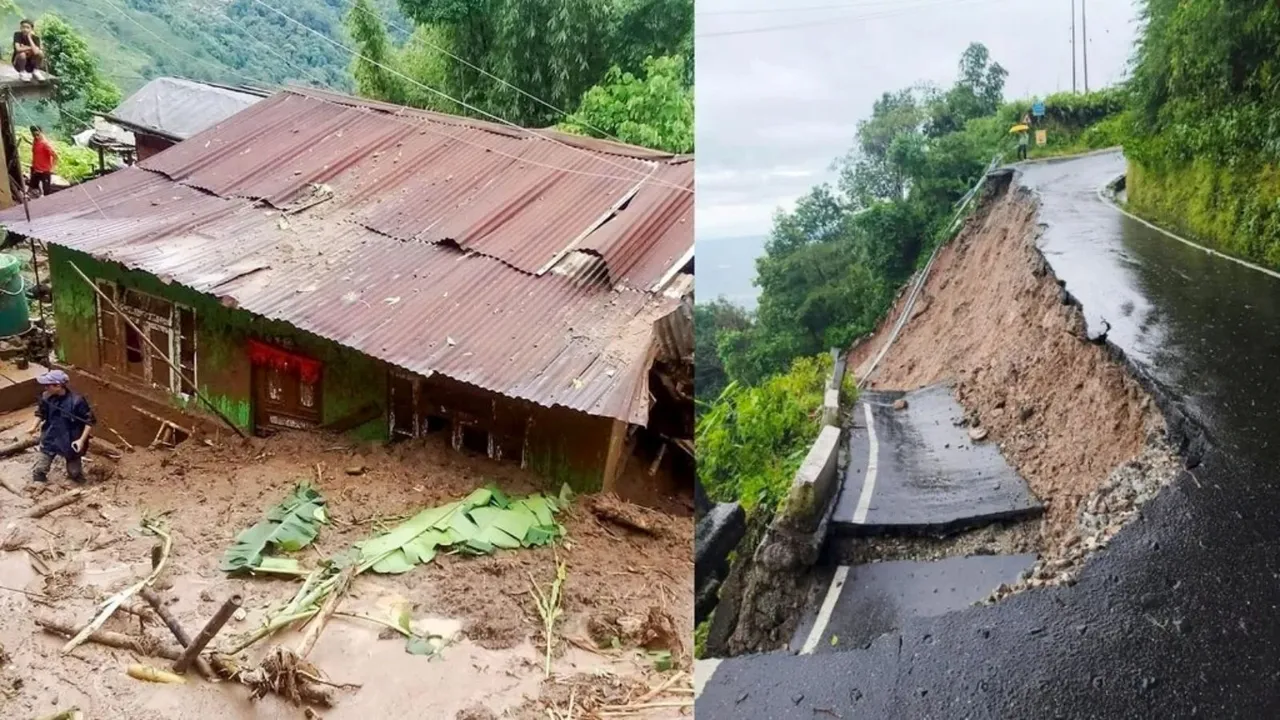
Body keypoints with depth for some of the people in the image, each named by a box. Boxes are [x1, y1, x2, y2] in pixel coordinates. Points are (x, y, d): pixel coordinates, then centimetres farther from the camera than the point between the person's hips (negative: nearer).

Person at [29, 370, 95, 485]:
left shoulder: (76, 401, -25)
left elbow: (90, 421, -17)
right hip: (50, 440, 4)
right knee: (39, 471, 4)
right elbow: (41, 413, 10)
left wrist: (82, 440, -23)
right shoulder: (47, 397, -11)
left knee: (74, 473, 11)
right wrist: (34, 427, -7)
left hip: (70, 442, -3)